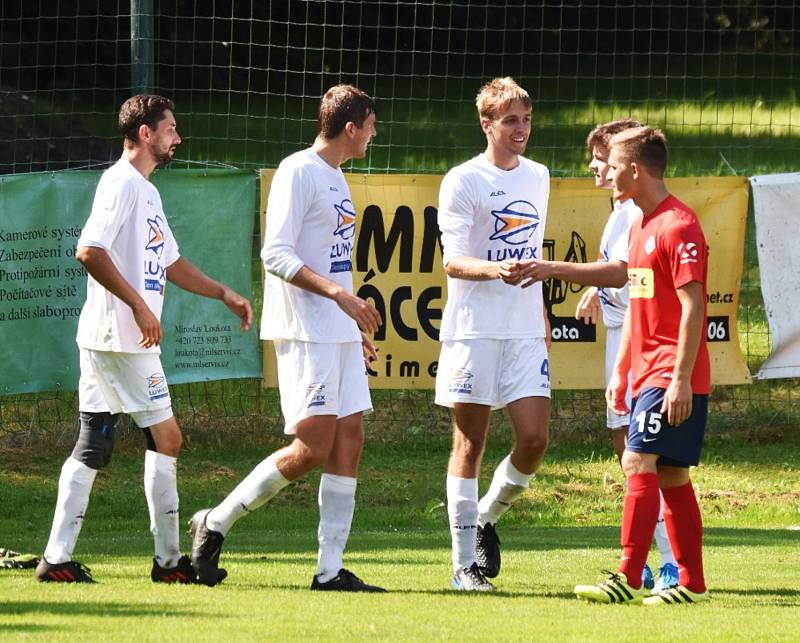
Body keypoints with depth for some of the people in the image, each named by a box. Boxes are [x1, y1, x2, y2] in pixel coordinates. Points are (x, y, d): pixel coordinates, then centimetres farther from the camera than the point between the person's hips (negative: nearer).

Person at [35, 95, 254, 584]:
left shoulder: (146, 191, 20)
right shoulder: (123, 184, -12)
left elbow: (170, 263, 29)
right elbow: (90, 251, -23)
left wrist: (224, 294, 23)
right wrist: (138, 304, -22)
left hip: (105, 341, 10)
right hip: (120, 337, -10)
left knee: (92, 448, 7)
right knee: (166, 437, -4)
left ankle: (58, 558, 4)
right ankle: (169, 559, 0)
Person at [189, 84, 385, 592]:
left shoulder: (336, 179, 18)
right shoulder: (298, 171, -10)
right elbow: (276, 254, -17)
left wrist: (356, 317, 25)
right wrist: (338, 293, -26)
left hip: (341, 333, 9)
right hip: (305, 332, -9)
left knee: (349, 441, 2)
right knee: (312, 448, -13)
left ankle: (330, 569, 2)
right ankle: (216, 522, 0)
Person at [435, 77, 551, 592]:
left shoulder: (538, 178, 14)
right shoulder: (462, 182, -5)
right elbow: (453, 262, -13)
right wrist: (495, 270, -31)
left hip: (525, 332, 5)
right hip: (473, 330, -5)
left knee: (535, 438, -6)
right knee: (471, 442, -2)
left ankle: (488, 518, 20)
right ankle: (465, 563, 2)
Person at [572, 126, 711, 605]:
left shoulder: (679, 226, -14)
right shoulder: (640, 226, 16)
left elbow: (692, 307, -18)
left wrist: (681, 379, -22)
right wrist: (621, 371, 21)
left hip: (672, 376, -10)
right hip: (647, 372, 10)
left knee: (639, 462, -15)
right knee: (672, 476, 9)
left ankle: (629, 579, -17)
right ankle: (693, 583, 12)